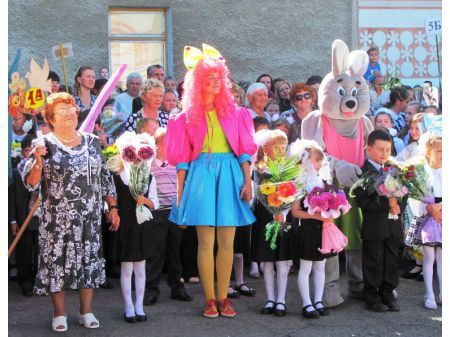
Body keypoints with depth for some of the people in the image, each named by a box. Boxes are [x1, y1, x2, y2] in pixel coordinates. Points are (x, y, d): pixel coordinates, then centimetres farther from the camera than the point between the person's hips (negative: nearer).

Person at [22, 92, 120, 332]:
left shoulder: (92, 143, 8)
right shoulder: (46, 145, -4)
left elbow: (104, 178, 13)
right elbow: (30, 183, -8)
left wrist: (113, 208, 10)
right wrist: (38, 161, -25)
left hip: (90, 216, 3)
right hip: (58, 217, -3)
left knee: (89, 258, 6)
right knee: (58, 259, 1)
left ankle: (86, 311, 18)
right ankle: (59, 314, 14)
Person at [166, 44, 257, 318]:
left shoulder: (233, 112, 10)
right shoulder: (188, 116, 6)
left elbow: (244, 150, 7)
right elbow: (182, 158, 4)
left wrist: (247, 181, -3)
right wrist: (180, 192, 0)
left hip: (229, 175, 1)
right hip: (201, 175, -1)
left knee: (227, 242, 1)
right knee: (206, 242, -3)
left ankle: (223, 298, 8)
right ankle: (210, 300, 3)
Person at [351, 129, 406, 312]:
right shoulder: (362, 172, -10)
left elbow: (404, 194, 12)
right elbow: (362, 201, -19)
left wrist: (399, 207, -9)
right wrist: (386, 203, -24)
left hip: (393, 225, 5)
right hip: (374, 227, -5)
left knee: (391, 262, 12)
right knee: (373, 263, 3)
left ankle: (388, 295, 23)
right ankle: (372, 298, 14)